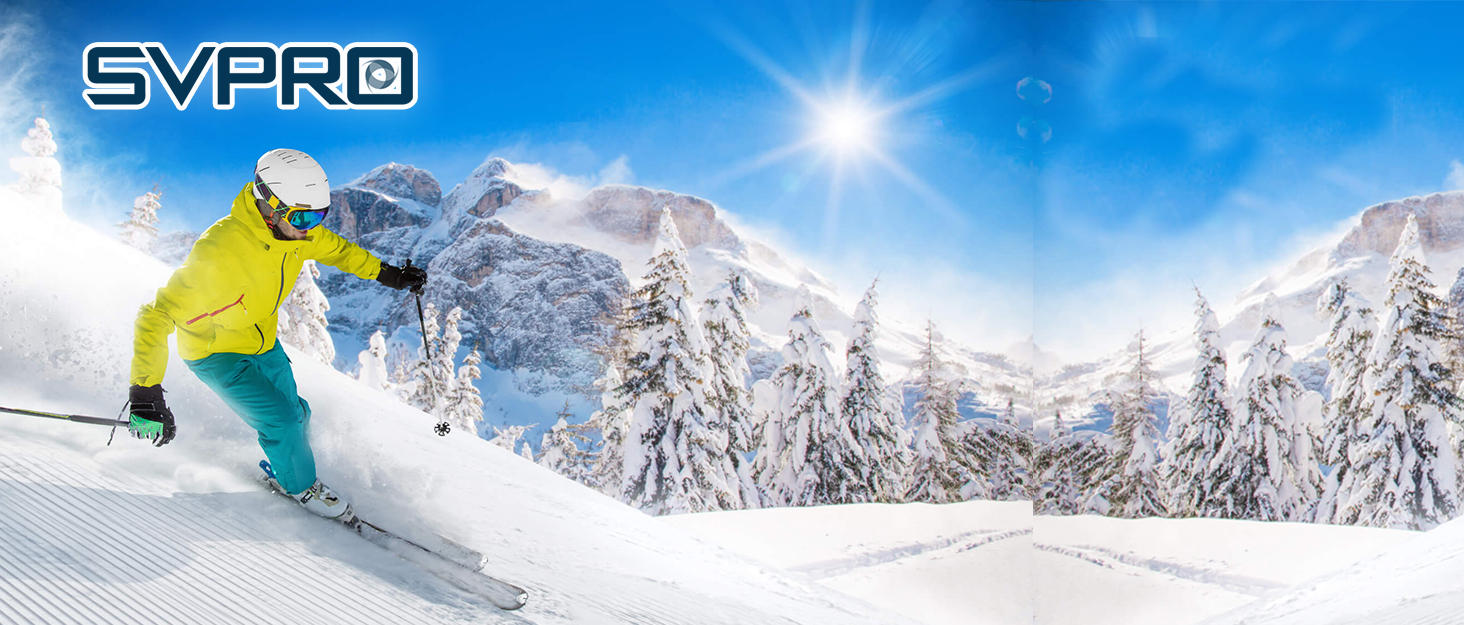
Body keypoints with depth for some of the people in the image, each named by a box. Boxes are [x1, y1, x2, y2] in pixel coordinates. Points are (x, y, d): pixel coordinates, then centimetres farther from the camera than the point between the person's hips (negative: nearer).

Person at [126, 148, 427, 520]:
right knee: (283, 421, -13)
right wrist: (146, 392, -44)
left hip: (262, 342, 7)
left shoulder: (295, 229, -18)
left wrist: (386, 274, 13)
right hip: (215, 352, -7)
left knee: (295, 414, 16)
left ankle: (284, 469, 45)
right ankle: (300, 486, 15)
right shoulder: (220, 250, -40)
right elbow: (157, 315, -38)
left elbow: (333, 248, 7)